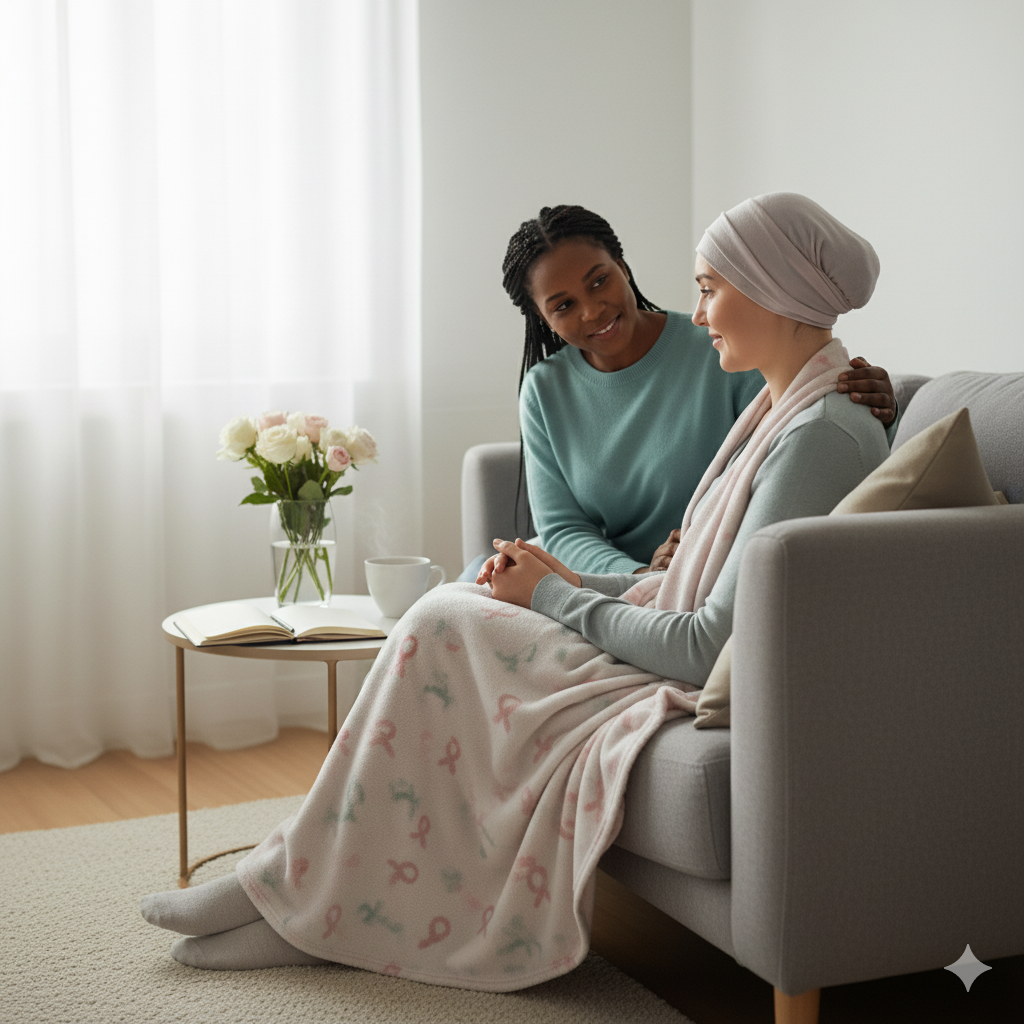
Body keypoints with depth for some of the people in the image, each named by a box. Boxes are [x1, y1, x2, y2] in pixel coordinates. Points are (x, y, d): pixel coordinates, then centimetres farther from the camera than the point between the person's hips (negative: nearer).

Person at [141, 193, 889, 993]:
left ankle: (301, 892, 3)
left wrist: (555, 599, -11)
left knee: (444, 622, -12)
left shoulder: (821, 435, -20)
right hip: (688, 678, 10)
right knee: (448, 618, 0)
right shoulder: (782, 408, 13)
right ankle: (310, 914, 1)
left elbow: (715, 644, -23)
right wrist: (577, 587, 3)